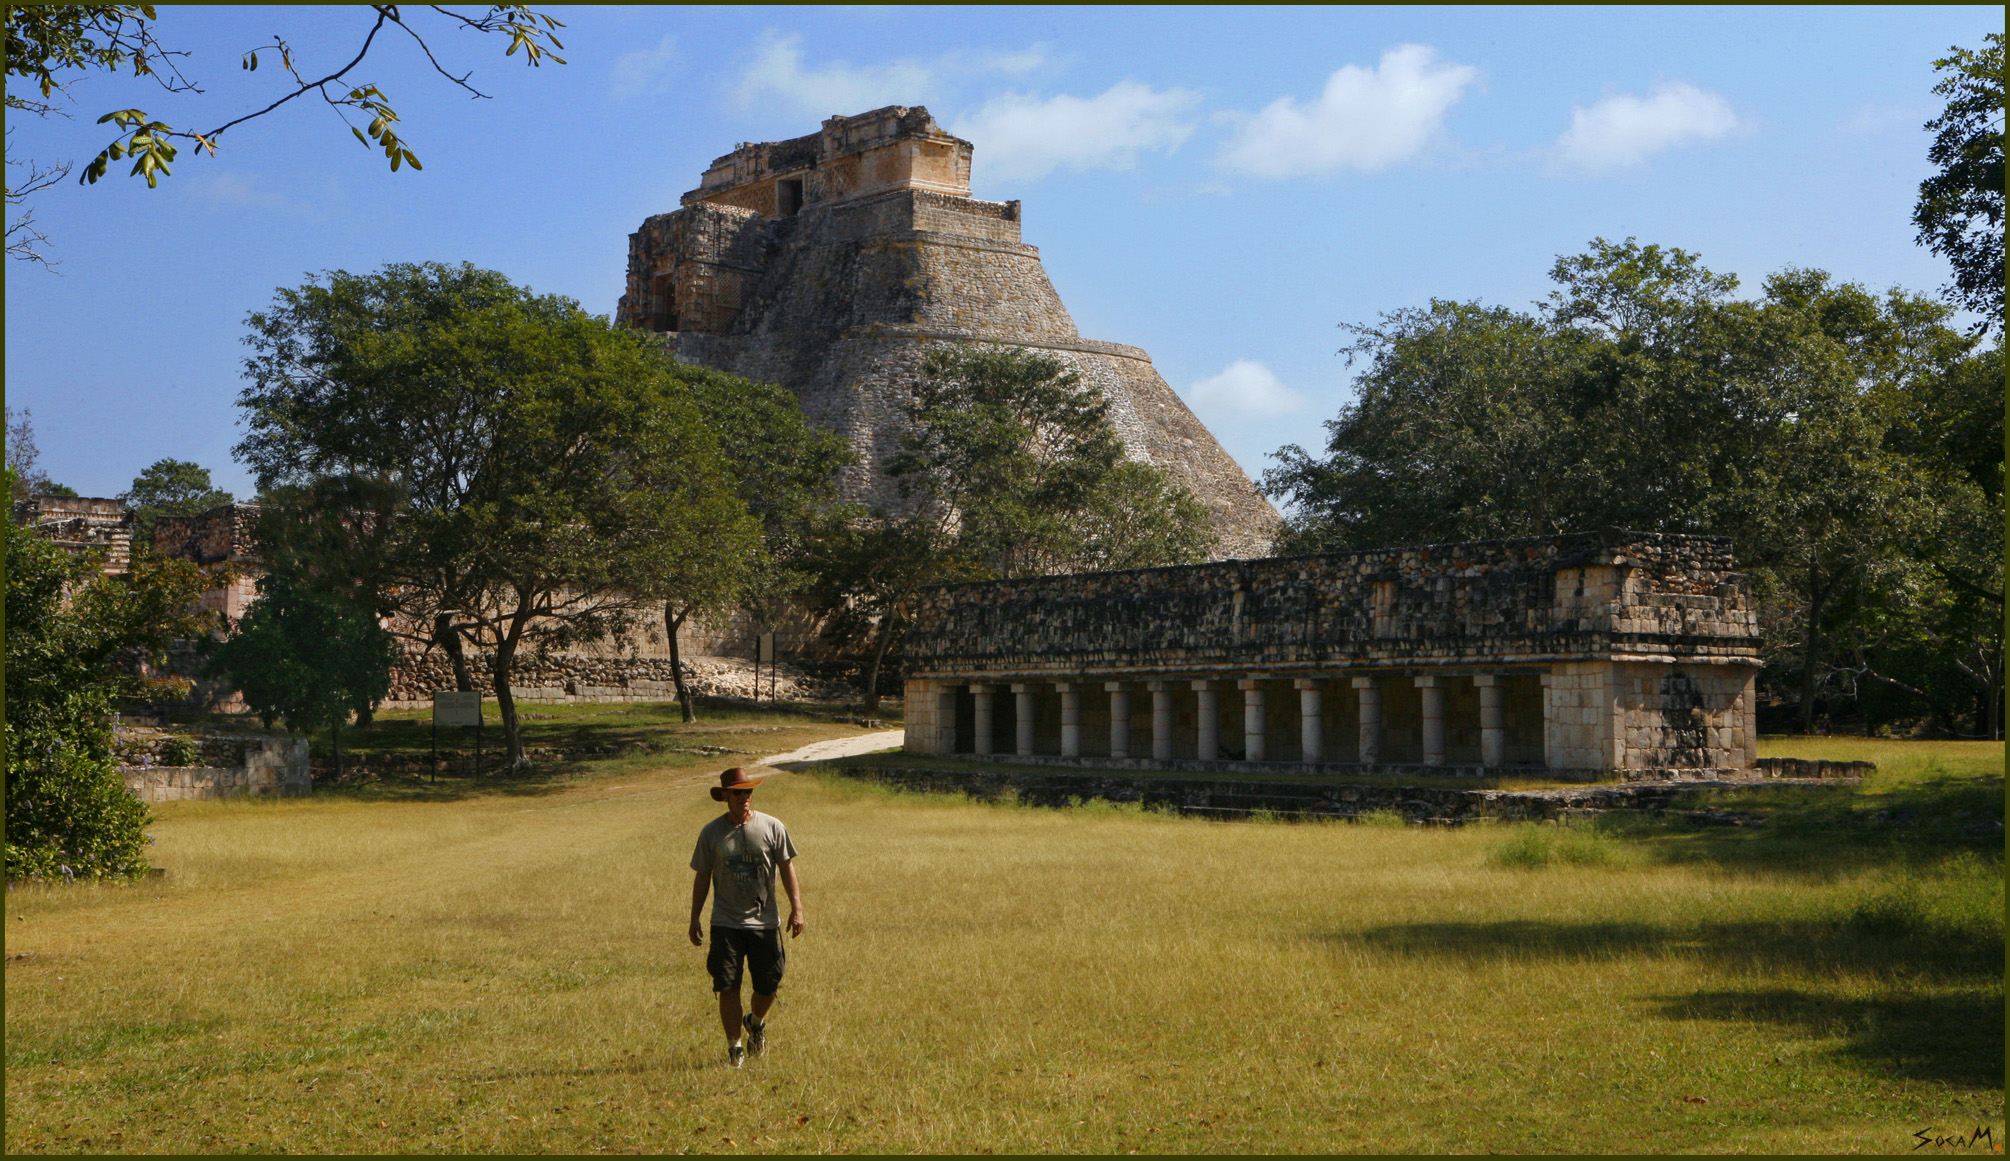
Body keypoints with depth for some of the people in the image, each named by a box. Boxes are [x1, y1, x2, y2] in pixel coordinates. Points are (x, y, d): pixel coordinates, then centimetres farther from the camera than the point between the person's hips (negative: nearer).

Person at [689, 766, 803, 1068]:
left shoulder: (772, 827, 0)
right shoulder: (711, 833, 1)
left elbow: (787, 867, 4)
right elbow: (702, 877, 7)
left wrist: (796, 908, -3)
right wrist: (694, 919, 7)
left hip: (764, 921, 0)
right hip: (726, 924, 0)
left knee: (768, 986, 6)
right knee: (728, 987, -4)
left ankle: (756, 1022, 37)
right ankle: (734, 1047, 10)